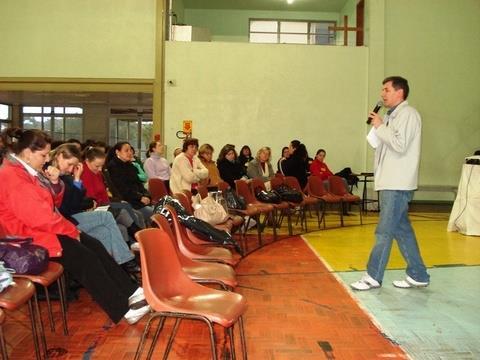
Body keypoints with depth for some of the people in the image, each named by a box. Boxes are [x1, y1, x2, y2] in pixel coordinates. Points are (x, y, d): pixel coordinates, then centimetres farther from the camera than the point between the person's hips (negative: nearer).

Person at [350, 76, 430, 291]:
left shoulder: (408, 114, -9)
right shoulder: (392, 116, 19)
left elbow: (400, 145, -21)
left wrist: (380, 127, -12)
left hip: (398, 184, -9)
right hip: (390, 182, 9)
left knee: (384, 231, -5)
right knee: (401, 229, 12)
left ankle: (373, 276, 3)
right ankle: (417, 275, 20)